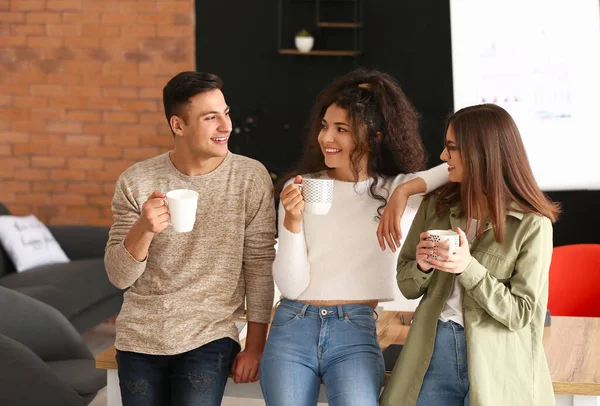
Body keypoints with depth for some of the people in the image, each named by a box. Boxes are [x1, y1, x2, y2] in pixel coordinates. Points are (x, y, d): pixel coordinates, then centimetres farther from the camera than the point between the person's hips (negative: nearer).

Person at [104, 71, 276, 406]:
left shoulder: (251, 178, -7)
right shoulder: (135, 182, -5)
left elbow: (260, 266, -3)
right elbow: (119, 277, -4)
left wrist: (255, 347, -2)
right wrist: (143, 229, -23)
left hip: (210, 340, -2)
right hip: (140, 340, 2)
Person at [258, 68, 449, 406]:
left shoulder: (399, 189, 4)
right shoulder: (300, 188, 6)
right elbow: (291, 286, 0)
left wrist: (406, 189, -15)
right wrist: (293, 221, -14)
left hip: (356, 332, -2)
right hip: (292, 328, 2)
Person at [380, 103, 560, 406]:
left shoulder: (531, 225, -10)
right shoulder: (435, 206, 3)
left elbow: (521, 313, -11)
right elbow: (408, 287, 8)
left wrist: (469, 268, -22)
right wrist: (422, 266, -14)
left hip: (494, 363, -4)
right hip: (433, 352, 4)